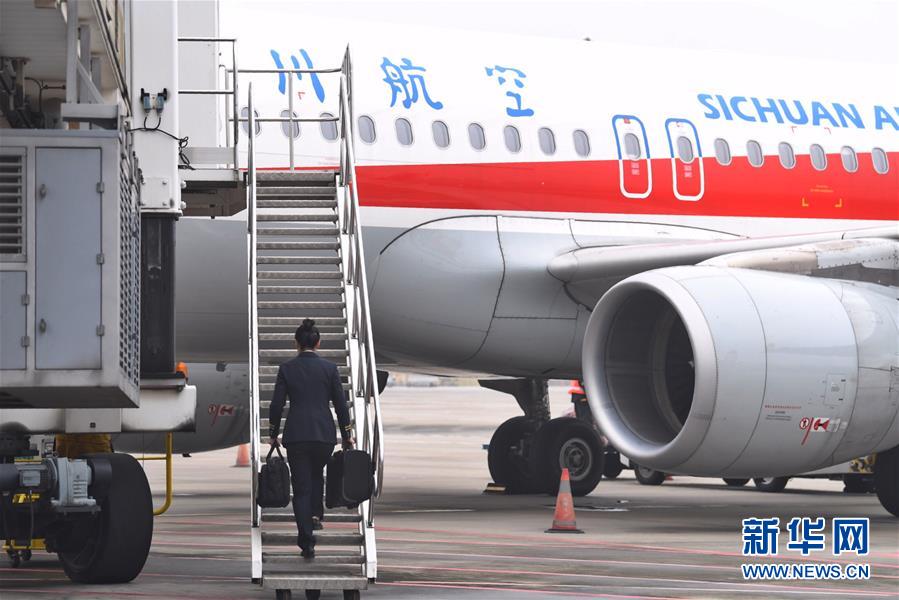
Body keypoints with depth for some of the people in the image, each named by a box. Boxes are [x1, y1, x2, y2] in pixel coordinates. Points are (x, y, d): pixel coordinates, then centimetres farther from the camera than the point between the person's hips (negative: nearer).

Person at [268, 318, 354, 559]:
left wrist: (273, 434, 14)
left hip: (296, 434, -1)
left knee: (301, 487, 1)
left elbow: (276, 405, 1)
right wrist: (347, 435, 13)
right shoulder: (329, 368, 0)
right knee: (317, 474, 31)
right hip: (324, 432, 1)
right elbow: (340, 404, 3)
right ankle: (316, 514, 24)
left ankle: (307, 543, -7)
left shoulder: (287, 369, -1)